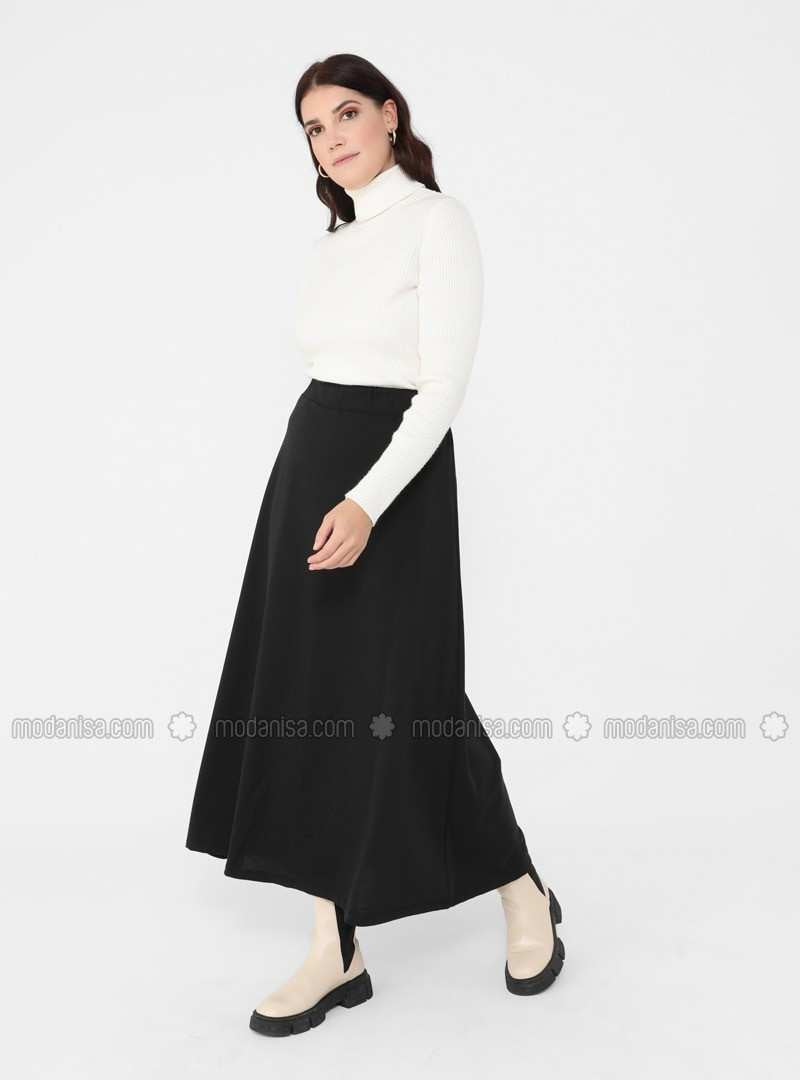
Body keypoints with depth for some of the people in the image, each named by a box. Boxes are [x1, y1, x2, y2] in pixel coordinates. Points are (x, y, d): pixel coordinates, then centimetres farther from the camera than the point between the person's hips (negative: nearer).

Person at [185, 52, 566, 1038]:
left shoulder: (437, 221, -6)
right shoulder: (332, 243, 16)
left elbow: (446, 383, -16)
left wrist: (365, 503, -27)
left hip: (393, 474, -8)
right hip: (305, 466, 8)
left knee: (397, 704, -3)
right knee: (305, 702, 4)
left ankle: (523, 896, 23)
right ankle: (337, 950, 13)